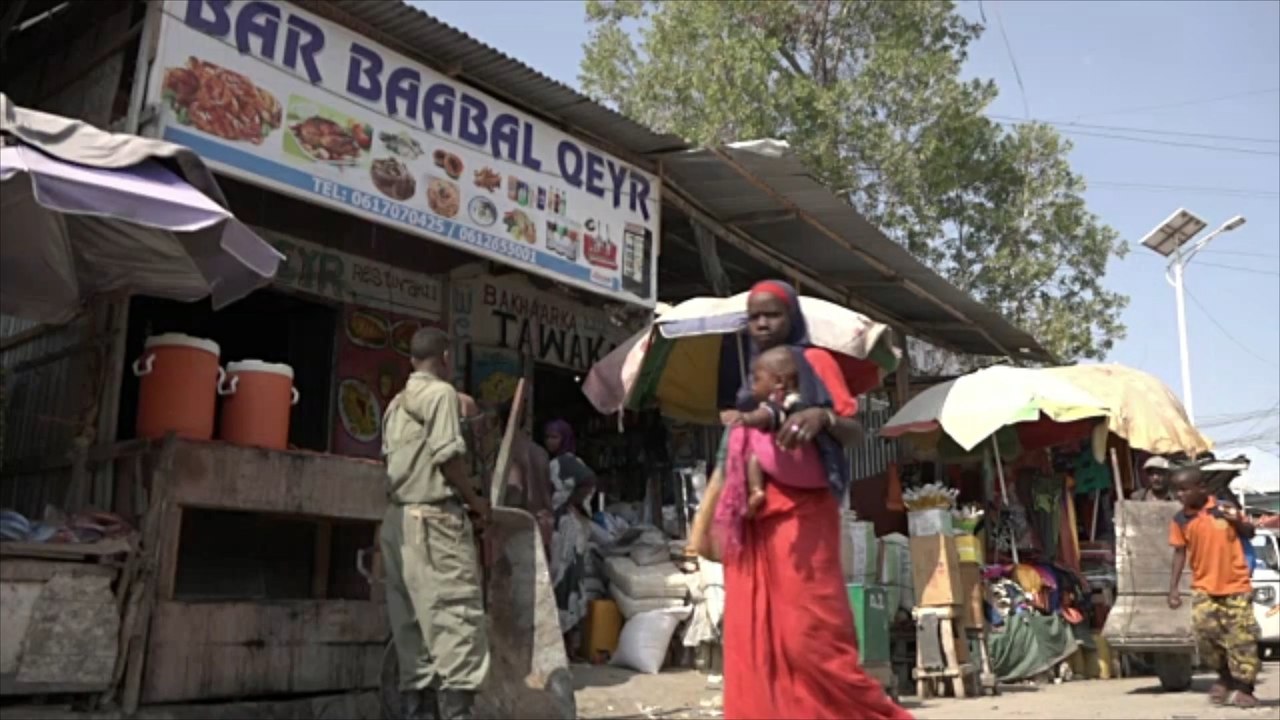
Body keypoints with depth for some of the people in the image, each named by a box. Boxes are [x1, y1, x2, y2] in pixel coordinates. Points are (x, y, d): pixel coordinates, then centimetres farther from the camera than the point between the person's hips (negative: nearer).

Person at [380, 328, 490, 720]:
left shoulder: (396, 402, 20)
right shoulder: (441, 392, -6)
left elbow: (393, 459, 17)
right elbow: (447, 455, -15)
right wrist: (474, 500, -3)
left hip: (399, 518, 9)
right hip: (435, 517, -9)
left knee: (413, 620, 9)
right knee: (456, 616, -9)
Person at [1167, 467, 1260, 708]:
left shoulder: (1224, 507, -5)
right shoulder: (1180, 520, -1)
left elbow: (1249, 534, 8)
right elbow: (1180, 553, 5)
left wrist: (1238, 522, -15)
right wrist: (1173, 588, 0)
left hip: (1236, 585, -1)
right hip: (1204, 588, 1)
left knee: (1242, 637, 0)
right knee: (1206, 633, -8)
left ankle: (1243, 687, 14)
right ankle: (1225, 677, 16)